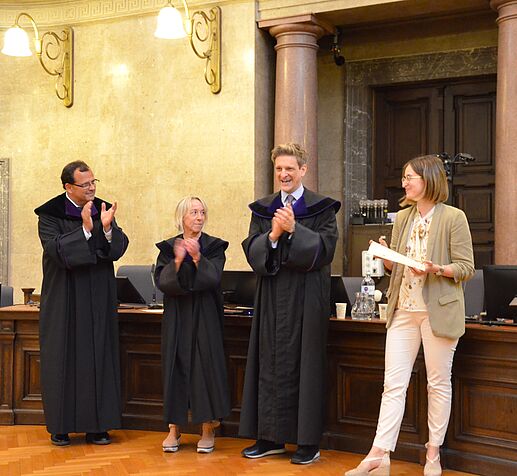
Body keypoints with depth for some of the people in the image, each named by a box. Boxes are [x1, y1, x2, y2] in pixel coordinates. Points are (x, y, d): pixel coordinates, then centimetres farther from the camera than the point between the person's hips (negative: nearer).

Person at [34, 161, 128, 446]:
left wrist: (107, 228, -21)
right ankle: (60, 425, 11)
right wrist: (85, 230, -27)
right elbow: (57, 251, -18)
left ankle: (96, 425, 11)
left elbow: (118, 249, -2)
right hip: (64, 302, -3)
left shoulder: (103, 210, 5)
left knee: (98, 358, 4)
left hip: (98, 302, 3)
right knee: (64, 358, 1)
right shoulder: (50, 215, -6)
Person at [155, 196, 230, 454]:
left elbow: (213, 279, -11)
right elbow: (162, 281, -8)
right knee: (175, 368, 2)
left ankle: (208, 429, 6)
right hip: (176, 317, 1)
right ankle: (174, 428, 10)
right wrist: (177, 261, -24)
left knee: (205, 368, -3)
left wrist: (197, 258, -25)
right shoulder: (168, 248, 4)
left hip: (204, 317, -1)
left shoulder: (214, 246, 1)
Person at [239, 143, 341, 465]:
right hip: (272, 297, 4)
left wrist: (294, 230, -19)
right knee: (271, 364, 6)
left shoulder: (322, 208, 2)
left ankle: (309, 441, 6)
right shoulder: (263, 209, 12)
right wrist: (272, 236, -15)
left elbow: (325, 248, -9)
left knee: (305, 364, -2)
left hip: (307, 297, -4)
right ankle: (271, 438, 15)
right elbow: (252, 251, 3)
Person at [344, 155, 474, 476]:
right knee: (393, 383, 1)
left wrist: (437, 269, -22)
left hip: (438, 311, -5)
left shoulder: (453, 218, -5)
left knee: (439, 383, 6)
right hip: (403, 310, 5)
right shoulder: (403, 218, 12)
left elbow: (467, 268, -6)